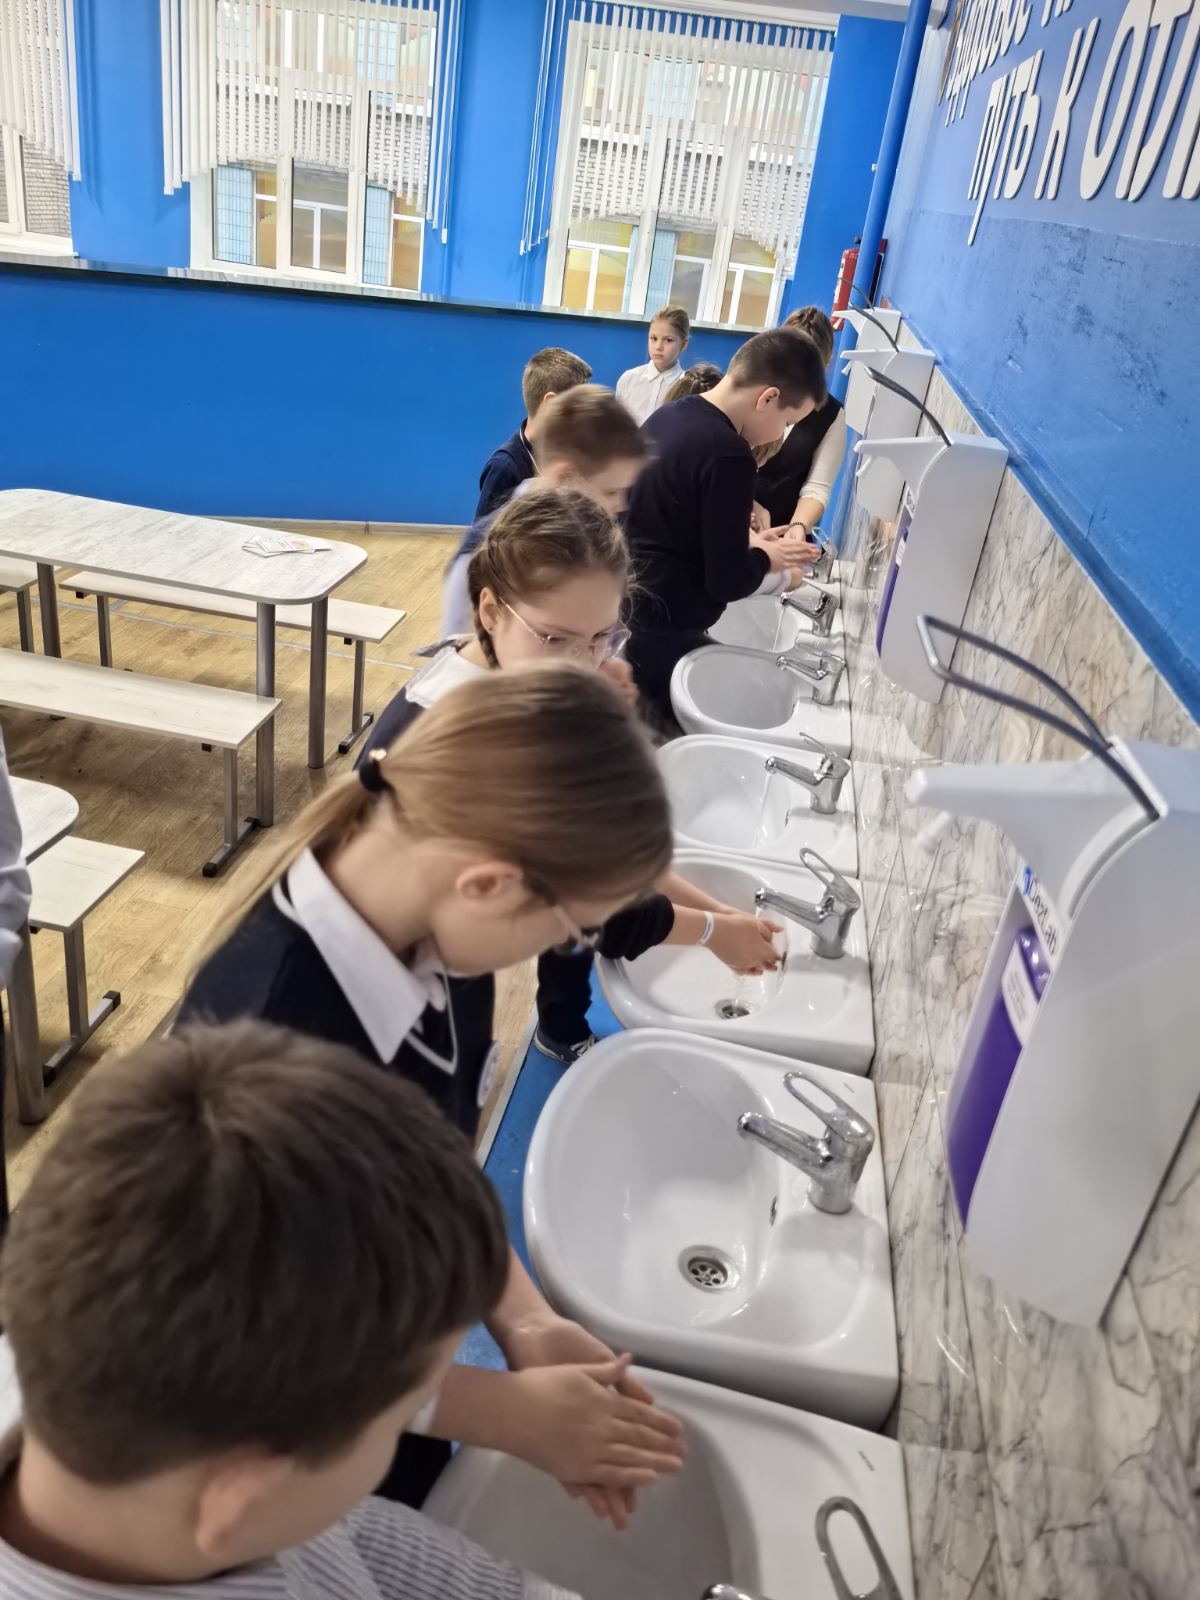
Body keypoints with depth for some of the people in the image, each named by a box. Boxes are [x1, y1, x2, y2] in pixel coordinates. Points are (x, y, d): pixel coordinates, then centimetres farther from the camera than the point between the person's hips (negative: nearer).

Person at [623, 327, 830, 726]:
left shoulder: (667, 416, 4)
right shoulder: (730, 455, -23)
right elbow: (728, 581, -20)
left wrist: (745, 539, 10)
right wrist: (765, 557, 1)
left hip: (626, 612, 9)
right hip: (666, 635, -9)